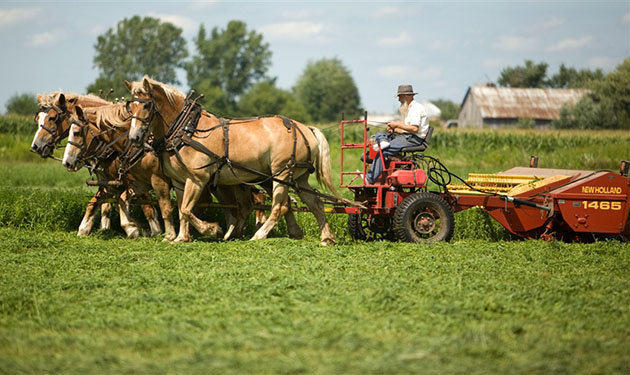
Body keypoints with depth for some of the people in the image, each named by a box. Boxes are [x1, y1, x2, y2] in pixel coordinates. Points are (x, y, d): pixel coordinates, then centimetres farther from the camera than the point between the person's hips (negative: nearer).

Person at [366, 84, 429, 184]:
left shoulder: (416, 108, -10)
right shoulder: (408, 108, 23)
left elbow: (414, 128, -22)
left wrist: (397, 124, -14)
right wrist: (393, 130, 3)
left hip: (414, 139, -11)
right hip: (406, 136, 11)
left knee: (383, 151, -19)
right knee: (378, 135, 10)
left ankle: (370, 179, -19)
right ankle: (383, 142, -23)